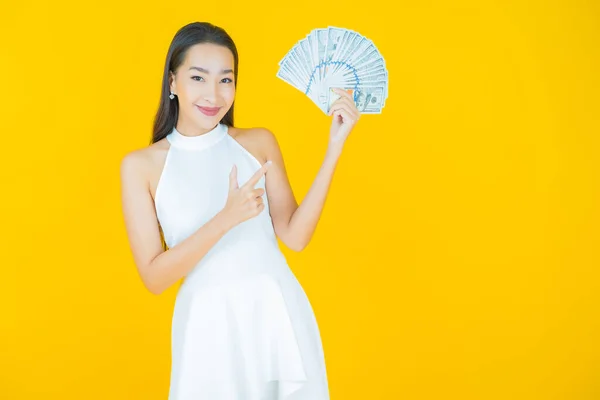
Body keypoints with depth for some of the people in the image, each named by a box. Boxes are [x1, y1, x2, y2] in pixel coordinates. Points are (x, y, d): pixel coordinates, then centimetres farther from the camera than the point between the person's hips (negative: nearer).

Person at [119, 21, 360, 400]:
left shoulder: (259, 142, 2)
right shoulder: (141, 165, -3)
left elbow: (295, 236, -4)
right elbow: (154, 277, -9)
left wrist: (334, 149, -9)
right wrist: (226, 219, -21)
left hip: (279, 313, 2)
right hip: (210, 325, -1)